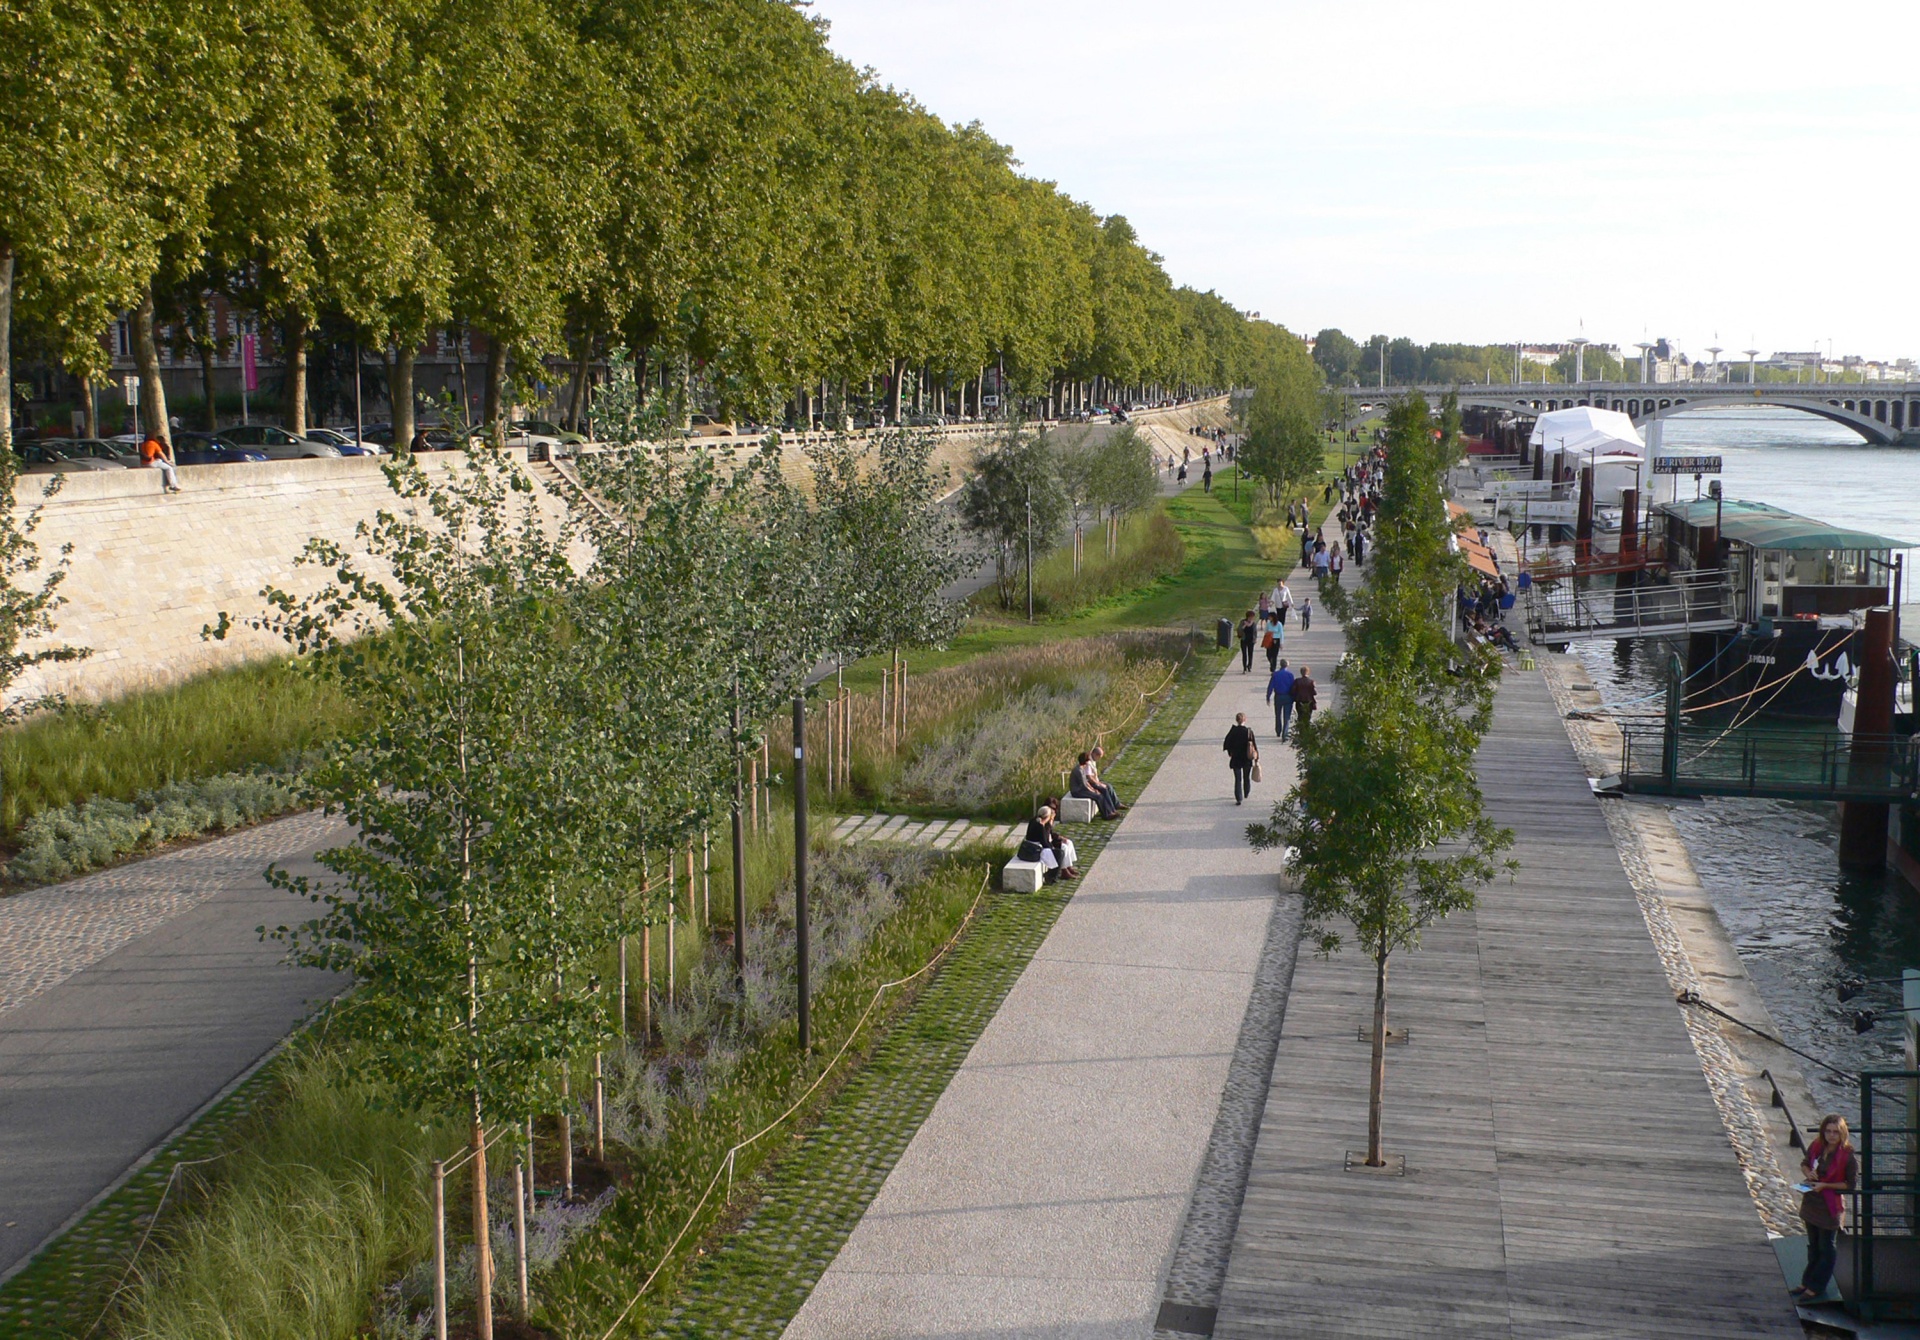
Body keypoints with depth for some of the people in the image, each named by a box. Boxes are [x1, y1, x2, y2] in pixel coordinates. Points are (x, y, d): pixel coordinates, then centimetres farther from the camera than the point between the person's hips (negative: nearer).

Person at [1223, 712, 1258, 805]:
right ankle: (1247, 793, 40)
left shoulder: (1233, 731, -12)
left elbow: (1227, 743, -4)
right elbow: (1254, 745, -7)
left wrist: (1230, 753, 14)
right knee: (1247, 777, 22)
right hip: (1247, 759, 1)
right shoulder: (1249, 731, -12)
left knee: (1238, 779, 3)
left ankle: (1239, 798, -6)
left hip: (1236, 759, -1)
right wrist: (1257, 757, 2)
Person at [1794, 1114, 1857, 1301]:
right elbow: (1804, 1163, 12)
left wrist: (1824, 1185, -21)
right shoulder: (1816, 1146, -4)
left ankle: (1816, 1287, 19)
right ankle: (1807, 1282, 33)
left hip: (1830, 1206, -6)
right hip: (1812, 1202, 6)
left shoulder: (1847, 1155, -20)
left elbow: (1851, 1184, -15)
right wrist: (1808, 1173, -10)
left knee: (1826, 1248, 9)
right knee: (1813, 1246, 21)